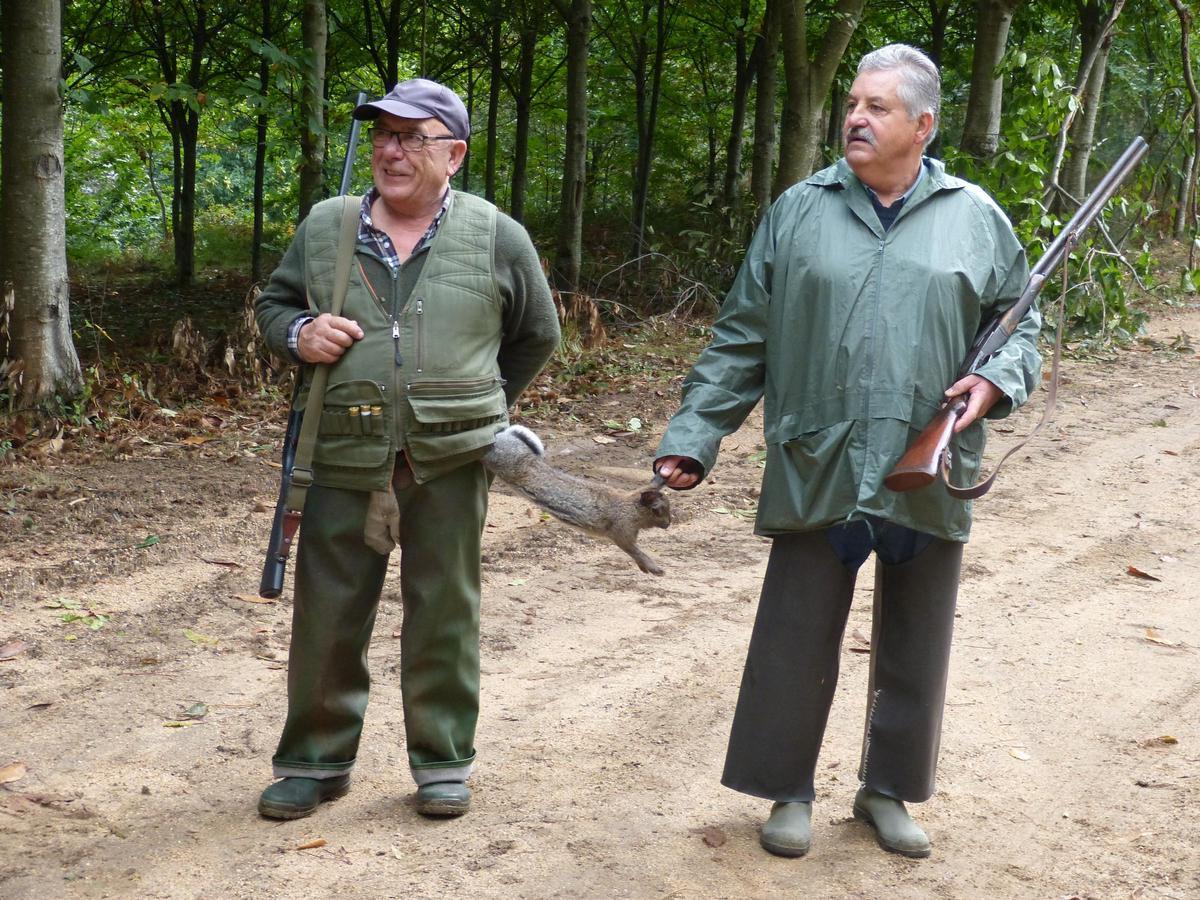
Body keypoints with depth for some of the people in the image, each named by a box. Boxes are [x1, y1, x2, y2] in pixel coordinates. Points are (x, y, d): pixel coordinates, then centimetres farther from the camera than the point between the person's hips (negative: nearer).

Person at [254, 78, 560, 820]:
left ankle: (444, 764, 22)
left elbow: (537, 336, 13)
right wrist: (299, 335, -6)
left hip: (450, 461, -1)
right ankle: (317, 760, 23)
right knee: (327, 614, 7)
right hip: (344, 460, 2)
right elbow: (273, 304, 16)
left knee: (444, 614, 8)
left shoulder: (497, 238, 1)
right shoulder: (325, 226, 5)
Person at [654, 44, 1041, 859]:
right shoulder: (799, 212, 2)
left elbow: (1022, 323, 12)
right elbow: (740, 342, 3)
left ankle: (888, 790, 32)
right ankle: (790, 790, 25)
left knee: (913, 653, 13)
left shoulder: (976, 219, 4)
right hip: (816, 476, -1)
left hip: (929, 480, 1)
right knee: (795, 645, 6)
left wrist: (999, 379, -10)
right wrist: (692, 439, -2)